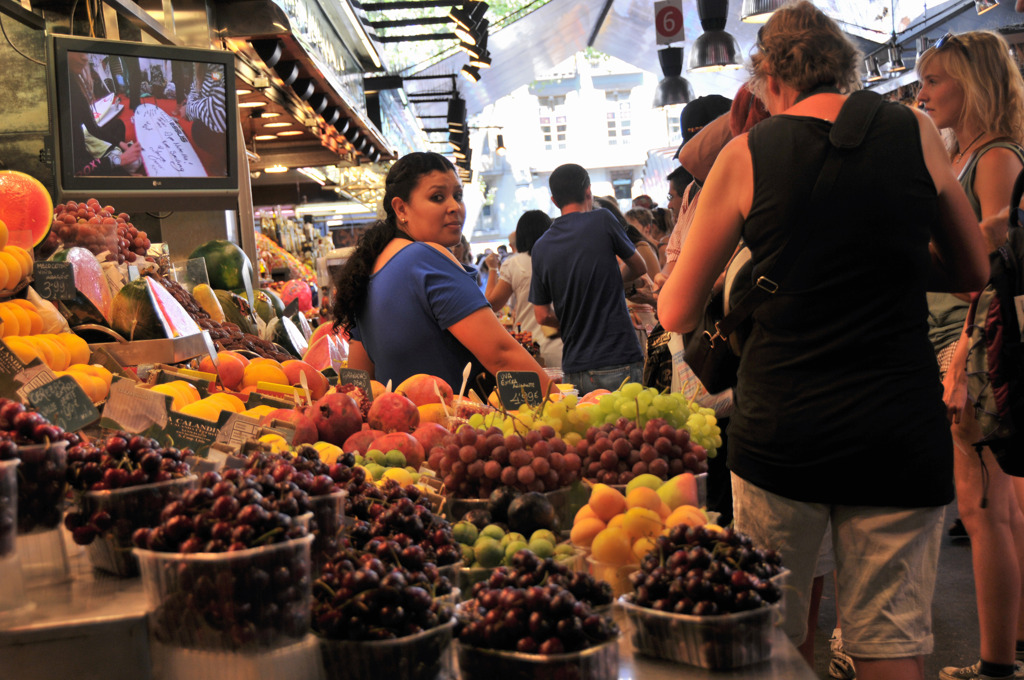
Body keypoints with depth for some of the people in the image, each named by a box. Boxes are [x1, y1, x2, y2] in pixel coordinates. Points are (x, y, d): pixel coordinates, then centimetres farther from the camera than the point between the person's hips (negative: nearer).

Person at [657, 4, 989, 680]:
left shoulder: (746, 155, -1)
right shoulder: (914, 132, 2)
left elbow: (678, 314, 4)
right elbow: (974, 271, 15)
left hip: (780, 437, 0)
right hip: (901, 434, 1)